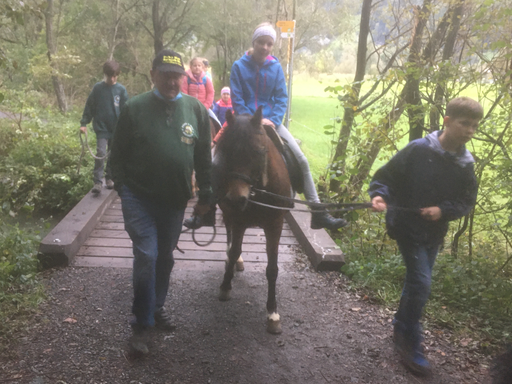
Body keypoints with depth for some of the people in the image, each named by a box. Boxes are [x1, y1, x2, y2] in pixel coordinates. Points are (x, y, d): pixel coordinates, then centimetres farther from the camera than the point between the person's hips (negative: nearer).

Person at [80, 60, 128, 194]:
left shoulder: (121, 90, 0)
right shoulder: (98, 88, -1)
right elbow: (89, 107, 4)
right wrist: (84, 123, -1)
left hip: (117, 128, 2)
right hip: (101, 127, -1)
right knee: (101, 153, -12)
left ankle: (110, 178, 27)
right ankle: (97, 182, -7)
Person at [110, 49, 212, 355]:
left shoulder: (196, 109, 0)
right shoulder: (135, 108, -6)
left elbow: (204, 157, 4)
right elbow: (118, 154, 0)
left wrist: (205, 195, 4)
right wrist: (123, 189, -6)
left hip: (175, 201, 3)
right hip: (139, 198, -3)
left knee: (165, 257, 17)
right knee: (146, 256, -7)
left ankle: (157, 307, 38)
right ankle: (142, 324, 10)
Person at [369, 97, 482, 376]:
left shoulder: (466, 164, -3)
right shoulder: (418, 150, -17)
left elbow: (467, 202, 4)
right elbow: (385, 176, -10)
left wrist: (444, 210, -15)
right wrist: (379, 195, -29)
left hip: (434, 233, 6)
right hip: (407, 226, -5)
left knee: (416, 283, 17)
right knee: (421, 284, -10)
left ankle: (401, 328, 40)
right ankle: (410, 343, 9)